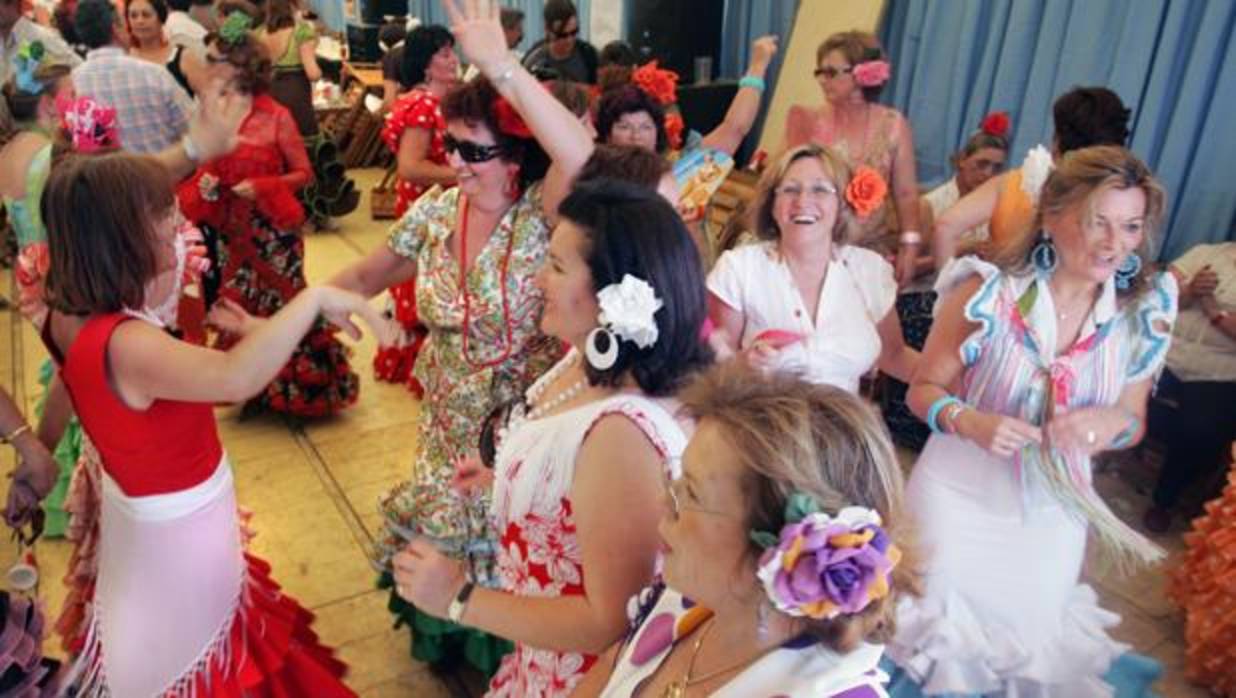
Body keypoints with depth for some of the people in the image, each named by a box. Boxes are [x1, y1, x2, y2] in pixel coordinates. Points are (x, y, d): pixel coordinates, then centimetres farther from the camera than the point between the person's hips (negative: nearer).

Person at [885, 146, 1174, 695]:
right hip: (959, 497, -3)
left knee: (1027, 650, 21)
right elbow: (924, 390, -9)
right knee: (940, 633, 16)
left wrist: (1112, 422, -20)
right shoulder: (987, 292, -19)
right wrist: (971, 422, -29)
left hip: (1054, 513, 3)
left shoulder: (1144, 315, -9)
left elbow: (1133, 420, 4)